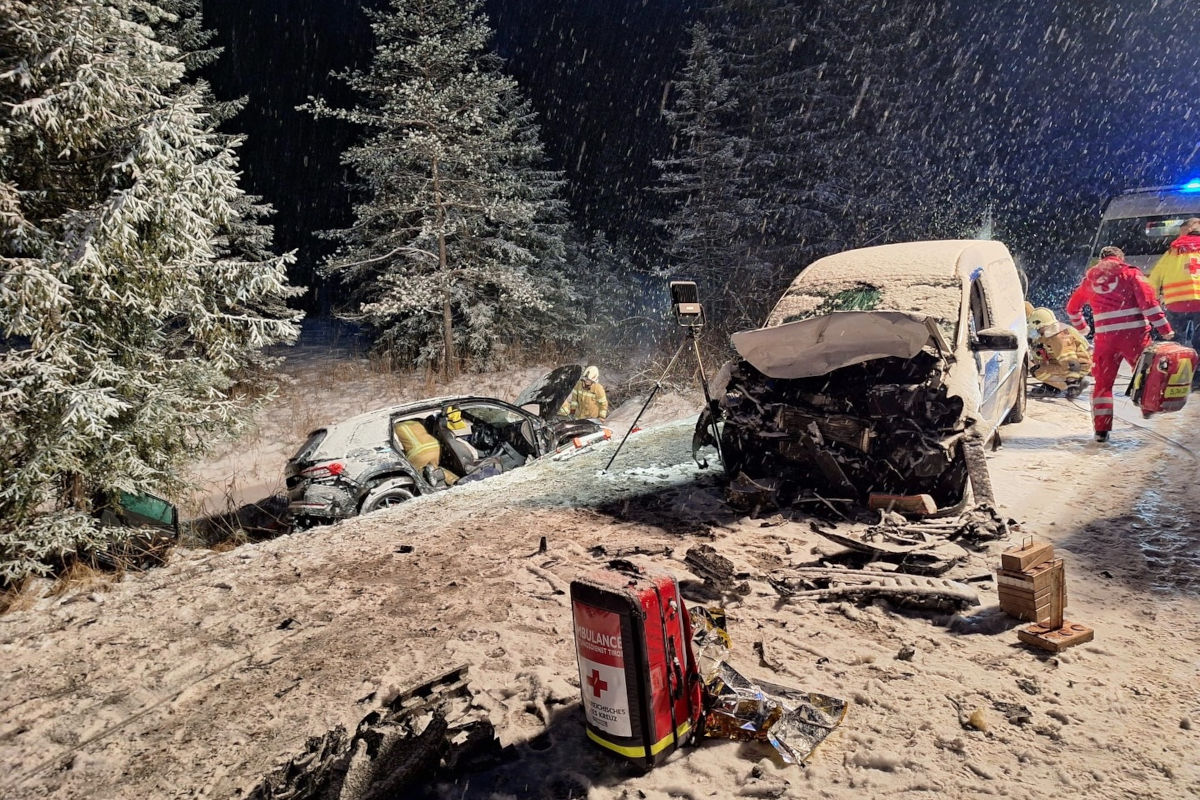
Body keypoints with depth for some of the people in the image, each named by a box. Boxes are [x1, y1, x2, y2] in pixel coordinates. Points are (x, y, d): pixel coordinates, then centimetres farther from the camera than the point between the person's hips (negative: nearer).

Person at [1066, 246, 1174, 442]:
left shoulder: (1090, 277, 15)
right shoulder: (1129, 273, 4)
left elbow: (1072, 307, 26)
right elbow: (1148, 301, -7)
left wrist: (1081, 327, 44)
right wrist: (1164, 328, -7)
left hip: (1105, 338, 3)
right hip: (1134, 334, -2)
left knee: (1103, 382, 8)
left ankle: (1101, 429, 4)